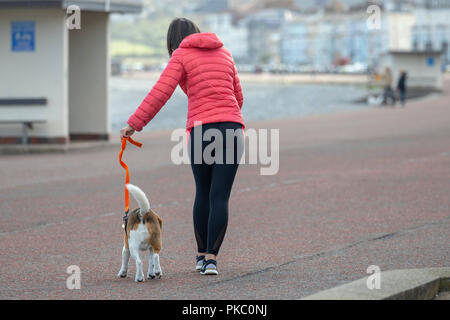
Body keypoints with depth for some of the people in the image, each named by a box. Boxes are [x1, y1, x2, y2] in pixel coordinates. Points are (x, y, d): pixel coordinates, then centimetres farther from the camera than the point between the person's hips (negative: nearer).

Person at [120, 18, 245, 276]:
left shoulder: (182, 55, 6)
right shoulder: (223, 52, 20)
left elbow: (160, 93, -5)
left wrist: (134, 124, -4)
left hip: (201, 129, -2)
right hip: (233, 127, 2)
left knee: (203, 193, 16)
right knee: (220, 196, 0)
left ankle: (201, 255, 25)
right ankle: (211, 258, -10)